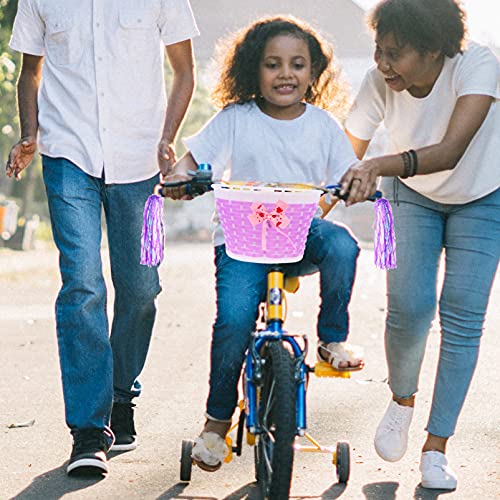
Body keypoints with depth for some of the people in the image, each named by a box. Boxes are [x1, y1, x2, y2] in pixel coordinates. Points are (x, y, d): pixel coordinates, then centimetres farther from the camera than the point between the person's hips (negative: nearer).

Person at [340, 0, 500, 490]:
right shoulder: (378, 84, -25)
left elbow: (450, 151, -44)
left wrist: (379, 166, -58)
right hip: (412, 196, 2)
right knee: (409, 306, -17)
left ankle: (436, 449, 2)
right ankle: (402, 401, 14)